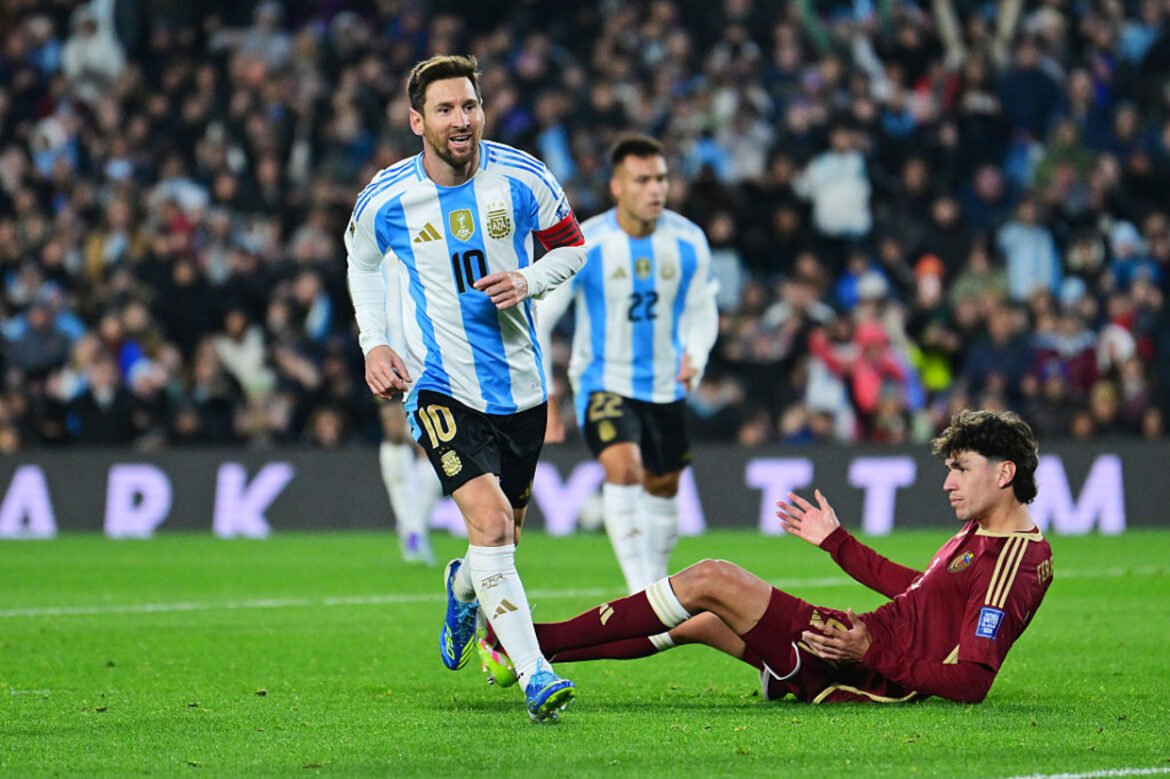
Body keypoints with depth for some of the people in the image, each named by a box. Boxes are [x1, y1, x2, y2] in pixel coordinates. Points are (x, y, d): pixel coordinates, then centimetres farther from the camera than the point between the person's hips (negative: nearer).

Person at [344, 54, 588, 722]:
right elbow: (363, 263, 14)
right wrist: (374, 344, 2)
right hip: (440, 386, -3)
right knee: (489, 521, -22)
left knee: (504, 534, 16)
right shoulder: (386, 200, -8)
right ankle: (535, 675, -21)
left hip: (520, 385, 3)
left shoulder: (522, 178, -7)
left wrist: (528, 281, -13)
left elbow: (571, 245, 8)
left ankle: (463, 589, 53)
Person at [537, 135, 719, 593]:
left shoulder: (688, 242, -6)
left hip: (666, 388, 4)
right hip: (604, 381, -4)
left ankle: (658, 586, 37)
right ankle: (643, 595, -28)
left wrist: (695, 358, -11)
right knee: (623, 468, -26)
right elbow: (536, 320, -9)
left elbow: (702, 311, 9)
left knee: (663, 486, 15)